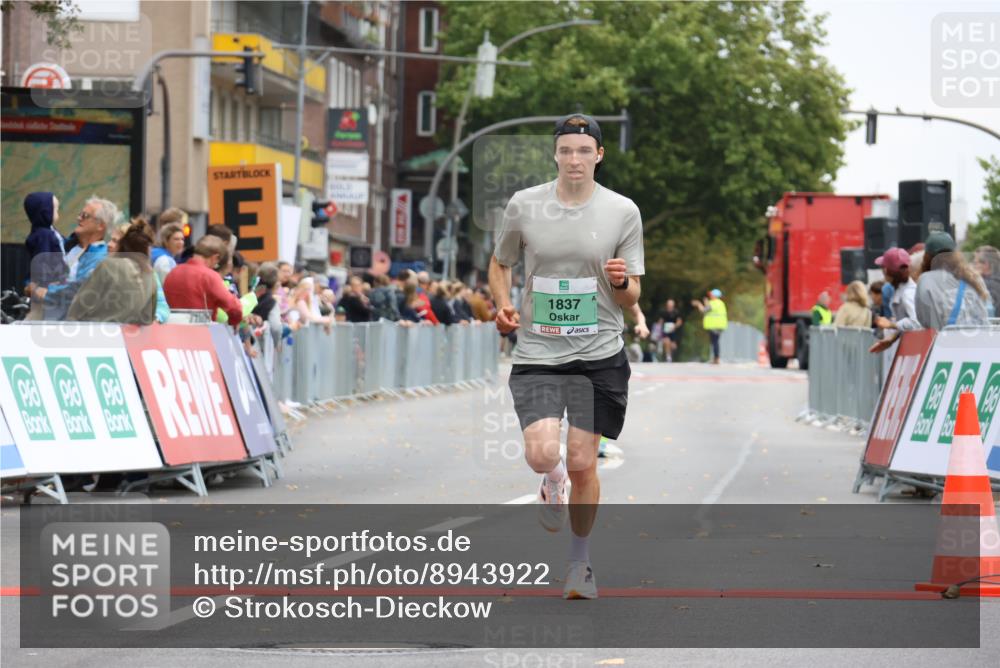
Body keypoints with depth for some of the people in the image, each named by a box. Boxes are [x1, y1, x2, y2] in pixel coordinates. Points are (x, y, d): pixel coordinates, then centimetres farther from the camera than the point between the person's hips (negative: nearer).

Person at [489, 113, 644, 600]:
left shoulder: (623, 212, -1)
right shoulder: (524, 205, 0)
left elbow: (630, 299, 5)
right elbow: (500, 263, 17)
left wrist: (622, 282, -18)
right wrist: (503, 305, -2)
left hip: (599, 355, 0)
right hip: (537, 353, 0)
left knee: (582, 463, 0)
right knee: (542, 454, -18)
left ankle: (579, 562, 22)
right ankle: (552, 481, 21)